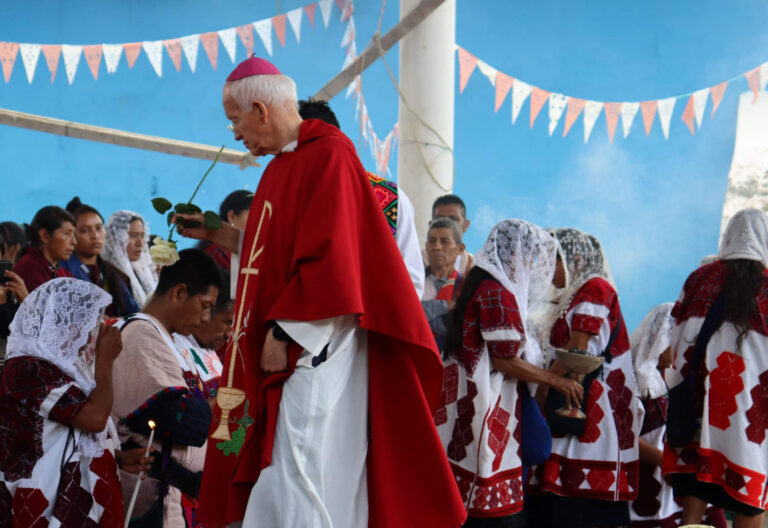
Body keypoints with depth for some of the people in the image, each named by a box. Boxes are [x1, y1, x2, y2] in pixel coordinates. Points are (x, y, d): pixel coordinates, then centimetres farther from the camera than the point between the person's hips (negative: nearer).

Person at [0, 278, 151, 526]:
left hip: (81, 499, 9)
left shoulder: (58, 363, 12)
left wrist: (118, 457, 6)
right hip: (51, 507, -9)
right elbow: (95, 418, -25)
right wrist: (105, 360, -13)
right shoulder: (30, 370, -19)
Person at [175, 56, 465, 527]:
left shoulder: (329, 154, -13)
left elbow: (331, 258, -20)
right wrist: (220, 236, 22)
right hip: (281, 351, 9)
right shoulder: (283, 165, 15)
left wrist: (285, 333, -18)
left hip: (314, 350, -9)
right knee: (273, 487, 10)